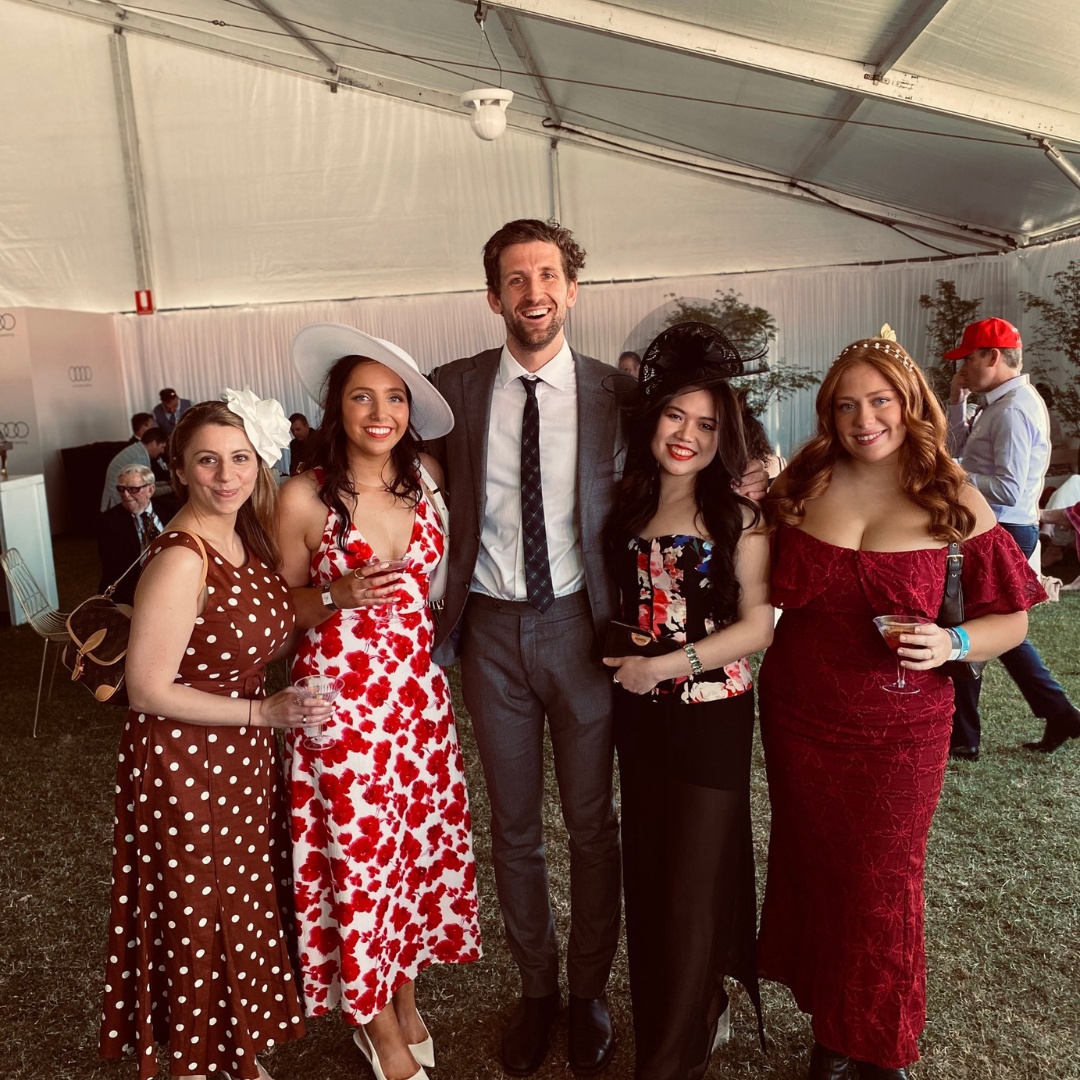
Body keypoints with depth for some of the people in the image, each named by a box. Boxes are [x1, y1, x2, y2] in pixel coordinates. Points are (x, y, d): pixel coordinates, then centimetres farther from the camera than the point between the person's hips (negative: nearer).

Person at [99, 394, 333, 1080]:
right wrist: (262, 712, -21)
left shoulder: (247, 537, 1)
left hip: (245, 761, 8)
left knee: (247, 912, 22)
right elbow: (148, 690, -22)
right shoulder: (181, 559, -24)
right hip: (185, 769, -8)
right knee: (198, 926, 12)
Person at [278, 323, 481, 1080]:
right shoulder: (305, 497, -12)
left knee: (423, 839, 14)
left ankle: (406, 995, 41)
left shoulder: (425, 479, 0)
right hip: (343, 692, -4)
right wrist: (338, 596, -19)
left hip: (418, 686, 4)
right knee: (360, 853, 8)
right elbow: (284, 607, -3)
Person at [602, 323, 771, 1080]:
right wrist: (625, 659, 0)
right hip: (640, 715, 5)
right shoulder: (631, 505, 4)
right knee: (648, 878, 17)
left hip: (712, 717, -5)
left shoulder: (738, 511, -10)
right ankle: (699, 1014, 42)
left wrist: (666, 666, -16)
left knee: (693, 889, 5)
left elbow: (760, 623, -13)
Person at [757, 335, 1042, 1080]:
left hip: (900, 727, -1)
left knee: (881, 884, 10)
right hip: (798, 716, 2)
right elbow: (766, 594, 6)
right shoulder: (801, 487, -3)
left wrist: (953, 644, -20)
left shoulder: (954, 502, -7)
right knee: (814, 870, 14)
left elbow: (1011, 621, -1)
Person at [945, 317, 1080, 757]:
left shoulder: (1012, 410, -19)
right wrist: (957, 402, 10)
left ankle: (962, 738, 14)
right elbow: (966, 452, 19)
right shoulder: (1003, 402, 12)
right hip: (996, 531, 10)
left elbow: (1008, 489, -25)